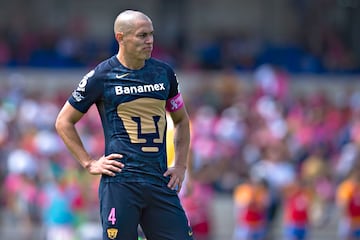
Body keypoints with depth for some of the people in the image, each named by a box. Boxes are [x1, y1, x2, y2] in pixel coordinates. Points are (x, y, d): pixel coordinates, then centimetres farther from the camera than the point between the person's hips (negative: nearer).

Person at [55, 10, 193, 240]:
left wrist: (181, 165, 13)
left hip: (160, 182, 4)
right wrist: (90, 164, 1)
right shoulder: (101, 76, -1)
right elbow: (64, 122, 7)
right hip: (120, 182, -4)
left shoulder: (164, 72, 11)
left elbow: (181, 120, 25)